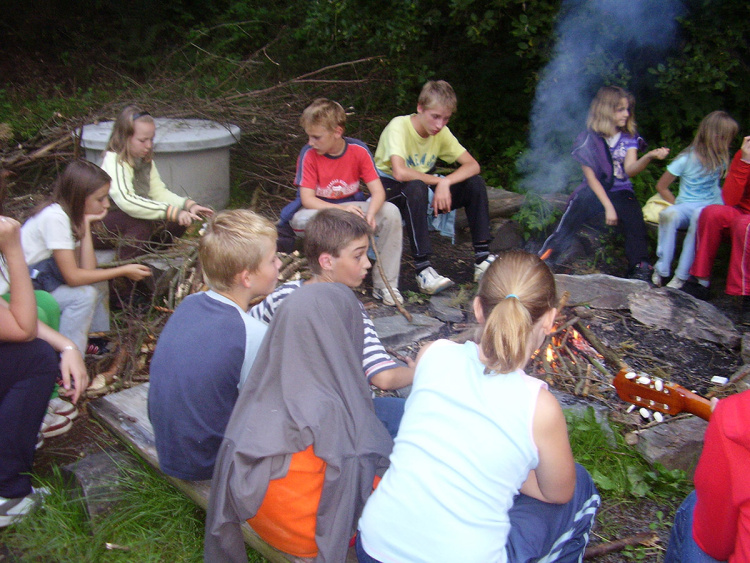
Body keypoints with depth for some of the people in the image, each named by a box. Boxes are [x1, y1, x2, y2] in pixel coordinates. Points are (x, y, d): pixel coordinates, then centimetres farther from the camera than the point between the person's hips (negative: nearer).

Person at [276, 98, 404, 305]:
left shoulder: (358, 150, -11)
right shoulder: (309, 154, -15)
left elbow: (378, 192, -15)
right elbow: (307, 199, -20)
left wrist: (370, 214, -38)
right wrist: (340, 209, -36)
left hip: (351, 207, 2)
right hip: (317, 211, -2)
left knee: (390, 212, -24)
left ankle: (385, 285, -17)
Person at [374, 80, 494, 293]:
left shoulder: (442, 132, -1)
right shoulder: (399, 126, -20)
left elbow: (473, 165, -8)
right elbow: (399, 172, -35)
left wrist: (445, 182, -26)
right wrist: (437, 180, -23)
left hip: (423, 190, 6)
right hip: (390, 191, -6)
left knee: (475, 183, -11)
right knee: (415, 188, -40)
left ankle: (482, 258, -10)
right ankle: (423, 269, -39)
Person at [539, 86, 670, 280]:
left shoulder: (629, 138, 7)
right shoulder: (589, 139, -2)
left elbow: (630, 169, -8)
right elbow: (591, 177, -5)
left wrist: (650, 156, -28)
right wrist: (607, 206, -13)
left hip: (620, 192, 2)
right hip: (593, 191, -2)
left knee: (634, 220, -26)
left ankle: (640, 272, -19)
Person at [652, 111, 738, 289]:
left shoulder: (722, 158, 11)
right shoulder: (686, 159, -4)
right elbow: (661, 186, 0)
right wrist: (677, 206, -2)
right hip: (687, 206, -1)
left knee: (700, 215, -39)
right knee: (669, 214, -39)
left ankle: (682, 275, -35)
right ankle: (661, 270, -28)